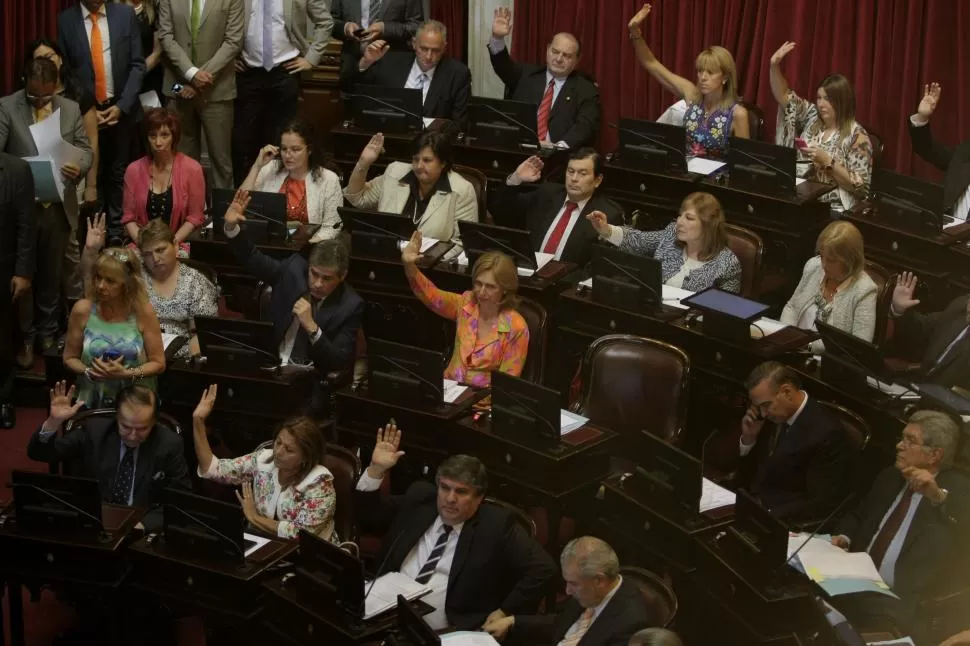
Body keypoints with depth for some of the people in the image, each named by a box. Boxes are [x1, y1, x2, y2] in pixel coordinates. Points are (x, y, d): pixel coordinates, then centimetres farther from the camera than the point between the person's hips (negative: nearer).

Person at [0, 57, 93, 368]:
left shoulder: (71, 109, 2)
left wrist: (79, 166, -17)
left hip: (58, 208, 3)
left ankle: (48, 332, 33)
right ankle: (25, 338, 22)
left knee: (51, 274, 16)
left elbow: (85, 149, 6)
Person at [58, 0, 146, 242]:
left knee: (119, 173, 8)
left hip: (122, 108, 1)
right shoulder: (65, 20, -3)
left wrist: (121, 105, -10)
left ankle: (117, 228, 18)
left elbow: (137, 64, -1)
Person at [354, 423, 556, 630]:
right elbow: (367, 515, 21)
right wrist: (376, 469, 6)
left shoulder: (495, 525, -1)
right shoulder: (419, 499, 12)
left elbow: (542, 569, -5)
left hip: (443, 636, -4)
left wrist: (505, 613, -9)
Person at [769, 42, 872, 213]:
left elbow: (861, 186, -11)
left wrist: (828, 161, -18)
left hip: (833, 209, -6)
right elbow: (783, 96, 12)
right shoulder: (813, 117, 11)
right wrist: (775, 66, -5)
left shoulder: (856, 136, -7)